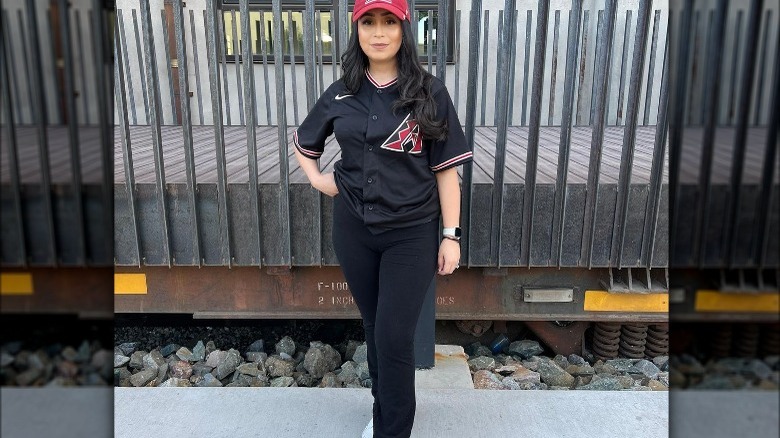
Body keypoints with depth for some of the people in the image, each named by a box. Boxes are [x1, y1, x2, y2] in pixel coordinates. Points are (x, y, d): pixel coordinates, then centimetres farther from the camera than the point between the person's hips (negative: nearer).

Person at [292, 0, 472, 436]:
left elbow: (446, 168, -6)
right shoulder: (341, 94, 4)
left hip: (412, 234, -3)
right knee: (375, 328, 17)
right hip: (354, 230, 4)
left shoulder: (430, 93, -6)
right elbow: (303, 141, 21)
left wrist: (451, 235, -8)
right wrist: (317, 178, 4)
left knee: (395, 337, -1)